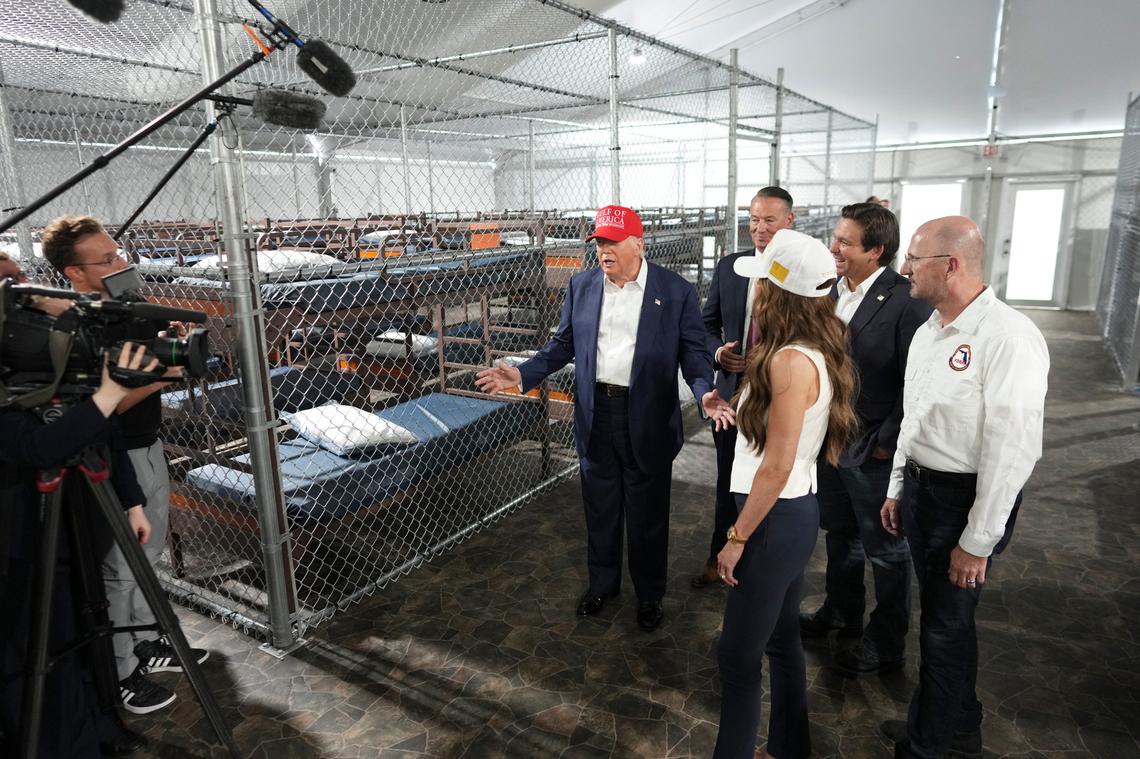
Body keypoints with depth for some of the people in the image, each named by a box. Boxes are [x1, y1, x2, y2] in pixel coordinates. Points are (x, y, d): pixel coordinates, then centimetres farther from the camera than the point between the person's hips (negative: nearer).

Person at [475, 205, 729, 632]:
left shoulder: (676, 292, -8)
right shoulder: (581, 286, 2)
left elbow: (694, 354, -6)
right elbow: (564, 345, 9)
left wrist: (705, 392, -25)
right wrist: (522, 375, -3)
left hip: (648, 420, -3)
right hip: (596, 416, 3)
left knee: (647, 515, 12)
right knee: (600, 509, 18)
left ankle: (650, 596, 33)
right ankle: (602, 583, 40)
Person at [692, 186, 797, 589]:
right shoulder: (728, 267, 2)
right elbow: (708, 324, 9)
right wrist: (717, 352, -11)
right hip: (733, 390, 3)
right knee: (729, 482, 17)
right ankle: (719, 558, 36)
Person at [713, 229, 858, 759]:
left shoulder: (791, 361, -23)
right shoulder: (817, 352, 7)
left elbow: (777, 466, -22)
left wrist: (736, 538, -16)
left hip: (777, 519, -10)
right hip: (794, 511, 10)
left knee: (738, 655, 5)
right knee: (782, 640, 23)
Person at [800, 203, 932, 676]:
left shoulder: (906, 302, -21)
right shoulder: (830, 290, 2)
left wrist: (886, 442, -15)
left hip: (873, 451, -7)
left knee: (886, 550, 12)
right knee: (840, 535, 24)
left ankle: (886, 644, 32)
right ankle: (841, 613, 47)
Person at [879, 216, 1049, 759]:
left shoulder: (1008, 337, -21)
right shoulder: (927, 332, 6)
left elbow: (1012, 450, -22)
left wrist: (977, 542, -17)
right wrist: (897, 489, 18)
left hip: (966, 500, -8)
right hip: (919, 486, 8)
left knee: (945, 627, 7)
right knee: (939, 613, 21)